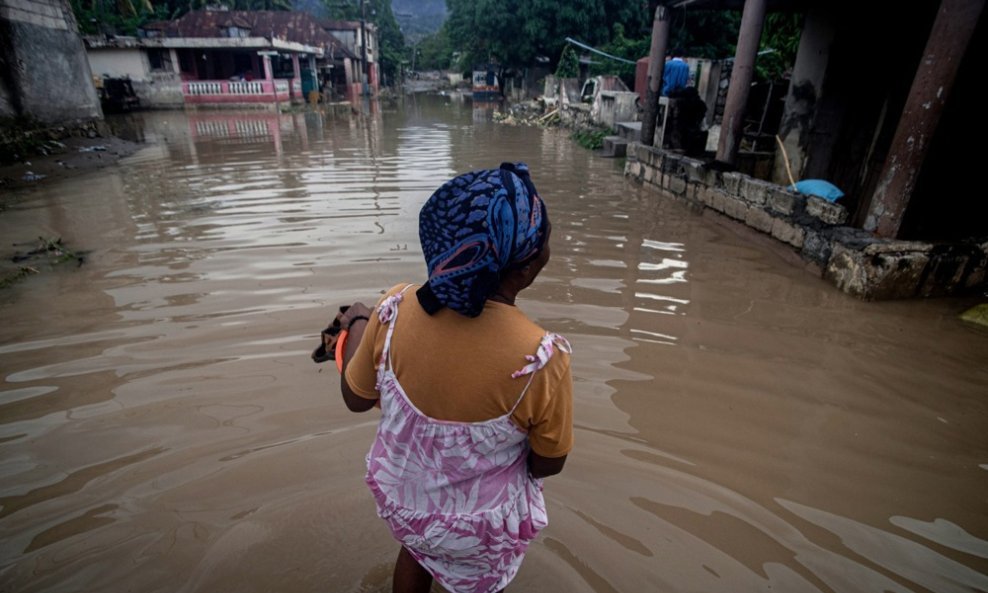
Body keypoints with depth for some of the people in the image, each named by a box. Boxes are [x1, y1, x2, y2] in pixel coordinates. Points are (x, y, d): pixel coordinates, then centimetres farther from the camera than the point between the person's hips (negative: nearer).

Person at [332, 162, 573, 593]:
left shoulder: (395, 310, -27)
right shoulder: (542, 358, -36)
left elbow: (356, 398, -9)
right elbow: (547, 464, -17)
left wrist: (356, 323, 6)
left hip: (401, 496, 3)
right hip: (481, 527, -2)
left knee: (415, 555, 36)